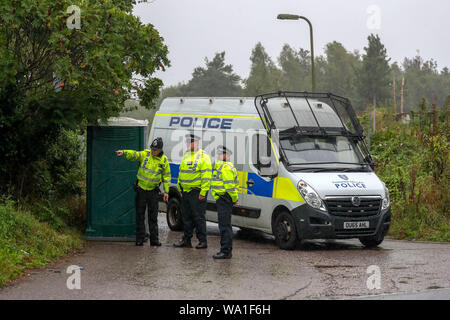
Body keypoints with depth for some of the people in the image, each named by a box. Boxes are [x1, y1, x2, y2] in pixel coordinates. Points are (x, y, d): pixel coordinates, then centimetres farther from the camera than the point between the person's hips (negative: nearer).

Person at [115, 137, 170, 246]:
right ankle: (140, 238, 8)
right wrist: (124, 152, -41)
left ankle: (154, 239, 11)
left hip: (153, 191, 1)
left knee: (153, 216, 5)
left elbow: (166, 176, 7)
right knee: (140, 214, 2)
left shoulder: (164, 160, 0)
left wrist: (166, 191, 5)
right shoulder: (145, 154, -5)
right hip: (141, 189, -1)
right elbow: (134, 154, -21)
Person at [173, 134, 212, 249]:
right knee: (186, 217, 11)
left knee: (198, 217, -4)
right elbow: (181, 173, 25)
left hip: (197, 192, -8)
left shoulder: (203, 156, -9)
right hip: (185, 192, 8)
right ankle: (186, 240, 18)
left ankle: (202, 241, 3)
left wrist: (203, 192, -19)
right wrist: (180, 188, 18)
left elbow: (206, 176, -14)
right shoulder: (186, 155, 17)